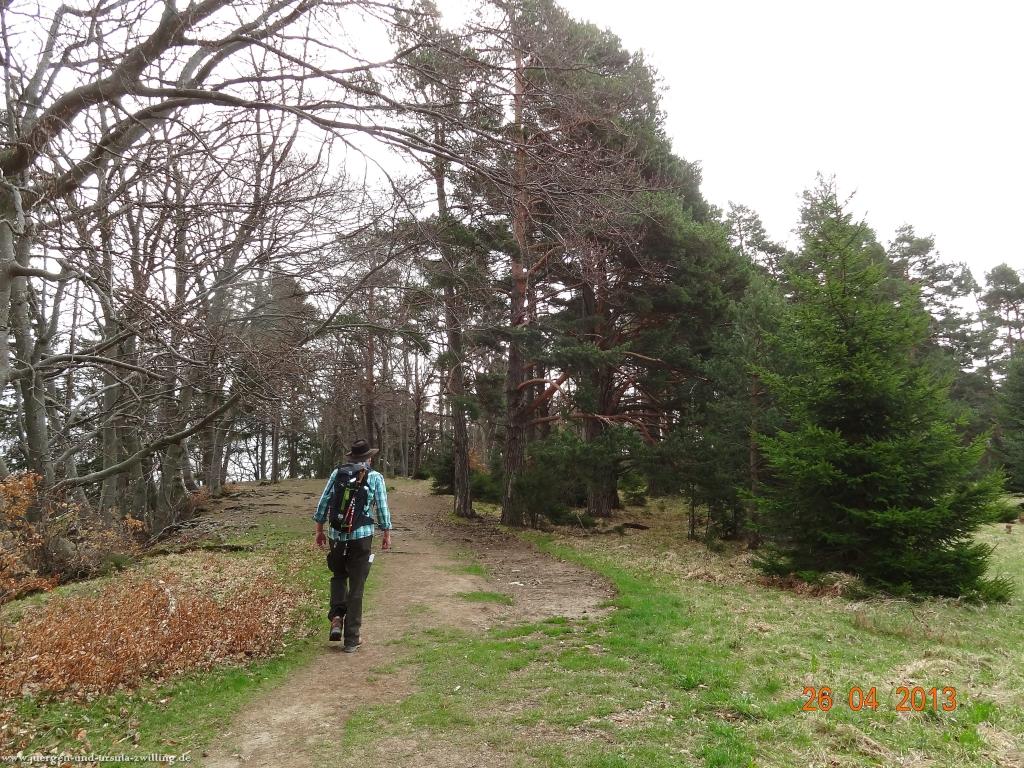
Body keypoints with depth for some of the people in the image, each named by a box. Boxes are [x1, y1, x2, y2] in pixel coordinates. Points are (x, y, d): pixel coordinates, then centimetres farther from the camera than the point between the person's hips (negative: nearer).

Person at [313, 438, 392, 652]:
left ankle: (336, 616, 4)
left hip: (337, 535, 2)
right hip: (362, 536, -2)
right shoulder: (376, 477, -1)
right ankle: (351, 639, 10)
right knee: (356, 587, 6)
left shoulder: (337, 473, 4)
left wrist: (320, 530, 15)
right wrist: (387, 535, 10)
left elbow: (323, 503, 5)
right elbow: (382, 509, -1)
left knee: (338, 576, 25)